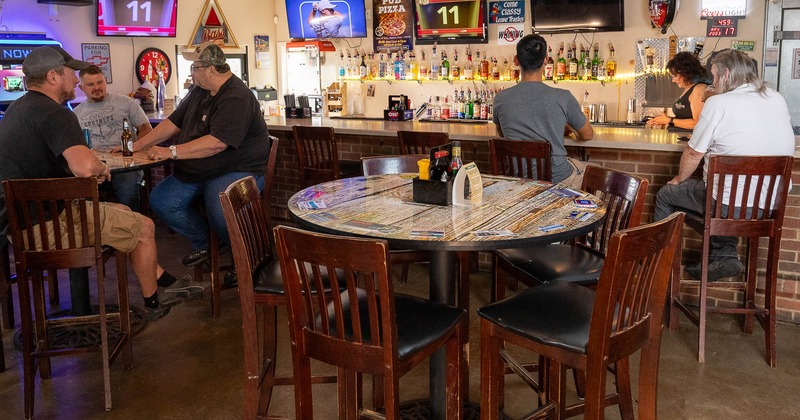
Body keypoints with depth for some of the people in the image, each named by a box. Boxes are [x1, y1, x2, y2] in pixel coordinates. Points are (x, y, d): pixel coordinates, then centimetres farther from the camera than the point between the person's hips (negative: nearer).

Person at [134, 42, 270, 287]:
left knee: (220, 215, -35)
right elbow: (174, 122, 19)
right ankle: (203, 243, 16)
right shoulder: (199, 92, 12)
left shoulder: (236, 99, -19)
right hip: (195, 173, 10)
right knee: (160, 201, -3)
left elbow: (216, 143, -28)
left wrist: (172, 152, -24)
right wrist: (137, 146, 12)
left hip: (237, 171, -9)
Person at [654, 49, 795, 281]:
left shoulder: (718, 103, -15)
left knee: (665, 195, 16)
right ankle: (725, 256, 28)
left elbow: (693, 153, -8)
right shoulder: (778, 100, 4)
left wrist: (679, 179, 11)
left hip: (728, 205, -6)